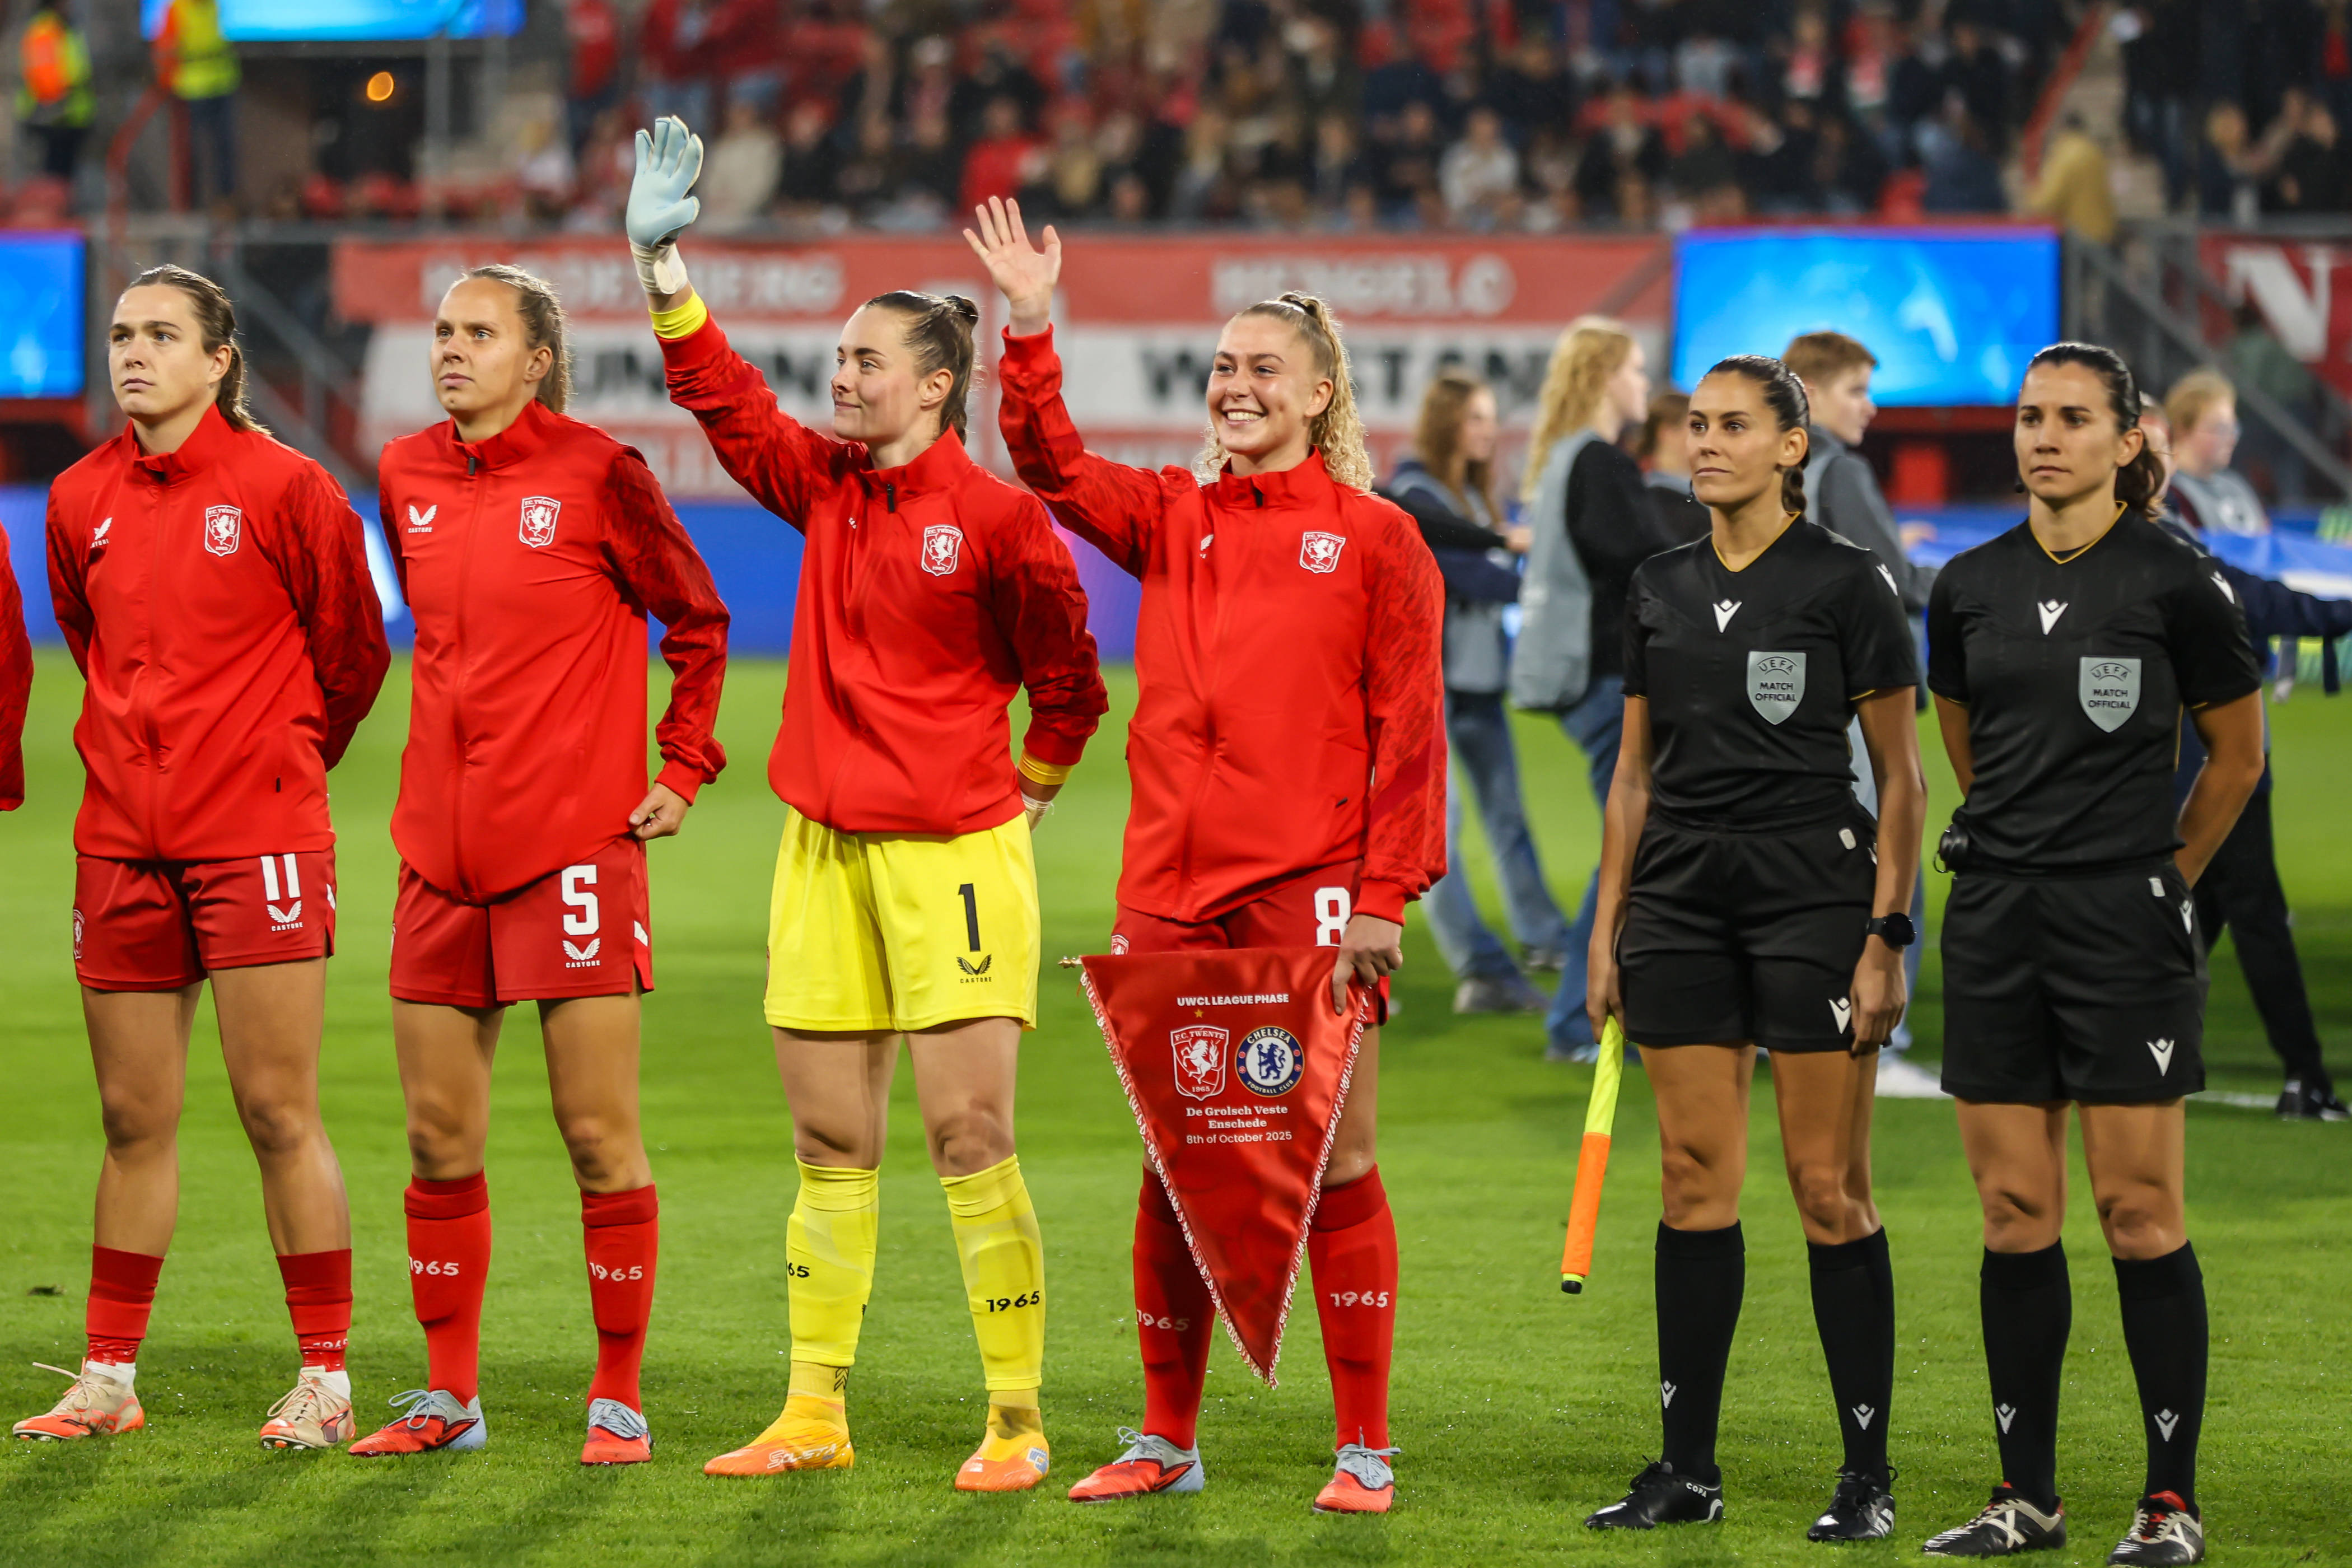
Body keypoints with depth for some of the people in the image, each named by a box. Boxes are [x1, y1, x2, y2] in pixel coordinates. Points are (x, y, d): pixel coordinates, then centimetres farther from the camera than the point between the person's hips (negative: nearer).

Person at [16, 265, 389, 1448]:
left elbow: (352, 647, 5)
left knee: (278, 1114, -5)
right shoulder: (79, 500, 7)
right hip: (122, 840, 4)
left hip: (257, 835, -4)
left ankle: (325, 1381, 2)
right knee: (134, 1120, 8)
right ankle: (108, 1379, 15)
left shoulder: (283, 487, -6)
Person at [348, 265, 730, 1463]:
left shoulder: (595, 473, -6)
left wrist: (683, 771, 2)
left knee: (598, 1134, -3)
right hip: (442, 849, 5)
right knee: (439, 1141, 7)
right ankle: (449, 1395, 17)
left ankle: (619, 1398, 6)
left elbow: (696, 618, 5)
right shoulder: (404, 475, 9)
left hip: (576, 845, -5)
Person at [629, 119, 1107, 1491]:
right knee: (832, 1145, 9)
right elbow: (723, 397, 7)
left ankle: (1019, 1420, -3)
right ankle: (816, 1414, 14)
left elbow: (1066, 677, 0)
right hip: (825, 846, 6)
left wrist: (1027, 792, 10)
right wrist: (665, 263, -1)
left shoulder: (995, 515, -9)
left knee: (970, 1137, -9)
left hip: (953, 850, -6)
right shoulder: (823, 486, 8)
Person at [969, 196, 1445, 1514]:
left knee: (1338, 1161, -2)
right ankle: (1169, 1440, 16)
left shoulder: (1375, 537, 0)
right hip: (1174, 888, 4)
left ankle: (1366, 1449, 4)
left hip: (1311, 888, -4)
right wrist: (1031, 328, -13)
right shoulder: (1172, 519, 12)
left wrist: (1387, 892, -9)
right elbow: (1053, 466, 0)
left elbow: (1409, 730, -3)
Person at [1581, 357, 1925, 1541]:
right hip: (1681, 900, 5)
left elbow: (1901, 778, -4)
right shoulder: (1659, 589, 11)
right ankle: (1687, 1467, 9)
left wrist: (1886, 936, -10)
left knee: (1828, 1187, -4)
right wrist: (1607, 930, 11)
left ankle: (1867, 1473, 2)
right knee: (1695, 1179, 5)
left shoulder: (1845, 585, -5)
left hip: (1812, 890, -5)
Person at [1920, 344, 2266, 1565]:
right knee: (2015, 1217, 5)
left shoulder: (2174, 582, -6)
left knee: (2138, 1212, -4)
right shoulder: (1969, 586, 7)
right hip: (1996, 915, 4)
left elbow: (2238, 751, 6)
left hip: (2124, 919, -4)